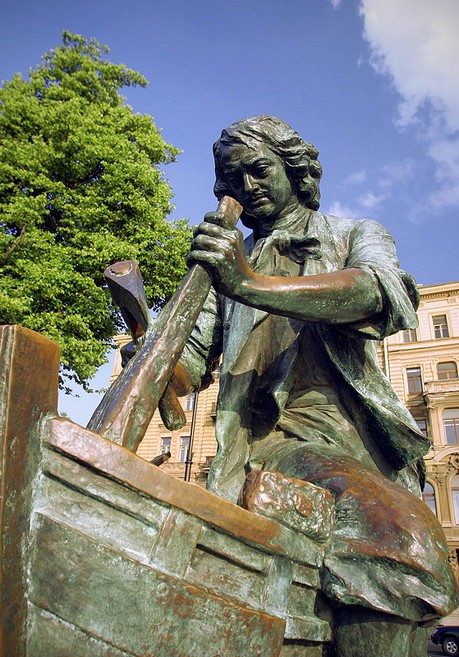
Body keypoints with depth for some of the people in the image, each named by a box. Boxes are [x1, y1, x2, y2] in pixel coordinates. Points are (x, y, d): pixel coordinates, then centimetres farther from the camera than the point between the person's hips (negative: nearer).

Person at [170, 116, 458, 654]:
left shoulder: (354, 236, 19)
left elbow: (387, 294, -7)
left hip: (339, 438, -2)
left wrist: (254, 285, -23)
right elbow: (190, 369, 20)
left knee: (394, 533, -33)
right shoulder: (229, 262, 27)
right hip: (254, 444, 3)